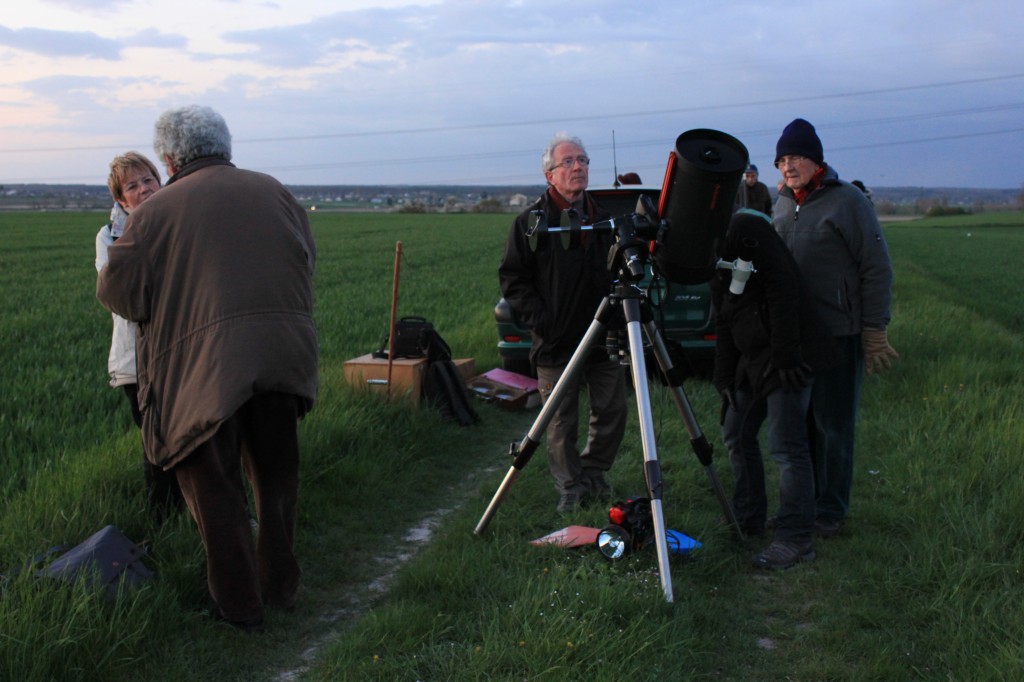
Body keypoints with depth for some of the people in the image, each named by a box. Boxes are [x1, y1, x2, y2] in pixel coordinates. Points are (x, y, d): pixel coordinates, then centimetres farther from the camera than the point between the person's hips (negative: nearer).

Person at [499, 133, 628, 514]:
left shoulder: (604, 218, 12)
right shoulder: (531, 222, -3)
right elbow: (511, 278, -4)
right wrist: (539, 320, -11)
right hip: (556, 342, -4)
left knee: (612, 411, 9)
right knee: (561, 423, 1)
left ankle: (594, 473, 29)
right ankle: (571, 487, 16)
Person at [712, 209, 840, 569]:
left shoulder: (744, 228, -12)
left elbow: (783, 288, -19)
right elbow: (723, 323, 16)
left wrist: (786, 357, -20)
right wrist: (724, 377, 9)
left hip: (788, 355, -10)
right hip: (753, 359, 10)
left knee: (787, 445, -9)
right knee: (736, 434, 15)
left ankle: (796, 539, -4)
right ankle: (748, 519, 29)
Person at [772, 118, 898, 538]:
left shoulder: (848, 201, -9)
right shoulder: (782, 204, 11)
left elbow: (876, 269, -9)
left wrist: (874, 330, -11)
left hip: (837, 334, -6)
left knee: (833, 425, 1)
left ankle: (831, 511, 12)